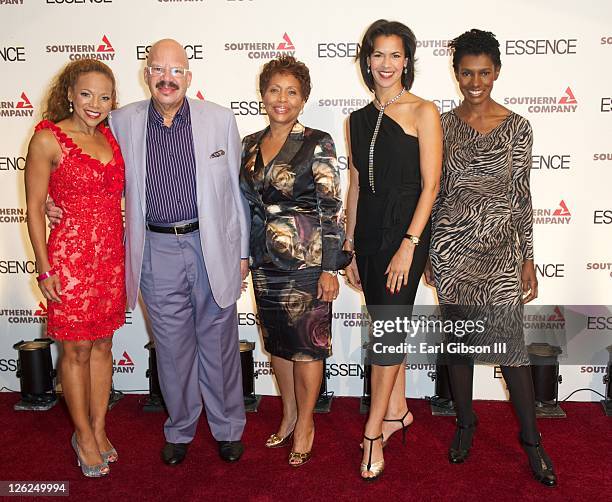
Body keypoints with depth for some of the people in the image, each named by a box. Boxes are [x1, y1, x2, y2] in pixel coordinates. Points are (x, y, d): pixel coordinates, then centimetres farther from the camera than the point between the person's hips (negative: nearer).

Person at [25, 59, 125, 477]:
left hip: (112, 256, 6)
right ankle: (83, 436, 23)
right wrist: (45, 269, -10)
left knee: (103, 344, 14)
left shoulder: (109, 136, 8)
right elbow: (34, 208, -7)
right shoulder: (48, 140, -8)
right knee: (77, 349, 6)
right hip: (71, 256, -5)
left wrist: (127, 252, 10)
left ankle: (99, 429, 29)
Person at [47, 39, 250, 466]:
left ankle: (228, 428, 30)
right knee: (172, 346, 12)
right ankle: (179, 430, 33)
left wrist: (242, 251, 2)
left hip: (212, 245, -1)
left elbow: (236, 189, 2)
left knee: (219, 343, 10)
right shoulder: (123, 122, 1)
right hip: (157, 250, 1)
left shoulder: (220, 119, -1)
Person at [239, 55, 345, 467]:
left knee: (307, 342, 4)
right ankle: (289, 413, 34)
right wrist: (242, 255, 13)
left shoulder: (317, 144, -9)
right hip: (266, 260, 6)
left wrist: (330, 268, -14)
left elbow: (332, 209, -11)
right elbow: (249, 204, 14)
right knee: (277, 339, 16)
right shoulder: (251, 145, 8)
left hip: (306, 259, -6)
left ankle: (305, 423, 22)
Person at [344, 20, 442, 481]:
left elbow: (430, 185, -10)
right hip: (368, 230, 6)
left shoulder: (423, 112, -5)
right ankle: (398, 409, 30)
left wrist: (408, 245, -17)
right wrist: (349, 247, 10)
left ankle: (373, 433, 4)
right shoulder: (358, 120, 11)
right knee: (387, 324, 14)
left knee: (388, 327, -6)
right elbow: (356, 187, 13)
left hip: (405, 229, -5)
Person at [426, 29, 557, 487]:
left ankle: (532, 439, 17)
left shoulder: (517, 127, -1)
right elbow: (434, 191, 7)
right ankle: (465, 423, 29)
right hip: (451, 247, 2)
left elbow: (522, 196, 0)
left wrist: (528, 259, -2)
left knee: (511, 343, -1)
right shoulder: (443, 125, 3)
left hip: (500, 249, -1)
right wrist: (426, 251, 6)